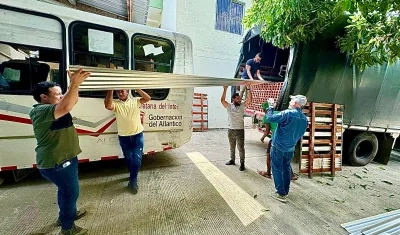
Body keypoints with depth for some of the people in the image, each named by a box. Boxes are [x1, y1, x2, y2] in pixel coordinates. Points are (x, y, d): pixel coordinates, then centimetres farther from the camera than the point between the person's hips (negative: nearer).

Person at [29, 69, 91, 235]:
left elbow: (72, 101, 15)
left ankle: (68, 214, 47)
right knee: (71, 192, 4)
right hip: (56, 163, -10)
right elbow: (65, 107, -43)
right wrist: (74, 84, -41)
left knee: (65, 189, 26)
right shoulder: (41, 111, -24)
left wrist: (74, 84, 1)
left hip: (63, 158, 10)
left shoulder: (50, 108, 8)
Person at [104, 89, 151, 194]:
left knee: (137, 159, -3)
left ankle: (133, 181, 15)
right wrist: (111, 91, -23)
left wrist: (136, 88, -18)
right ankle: (133, 177, 41)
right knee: (128, 159, 17)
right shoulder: (116, 104, -2)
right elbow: (107, 106, -25)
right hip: (124, 137, 1)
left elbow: (148, 98, -13)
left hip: (138, 135, -1)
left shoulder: (135, 101, 1)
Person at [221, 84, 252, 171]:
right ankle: (232, 160, 34)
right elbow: (222, 100, -15)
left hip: (240, 130, -1)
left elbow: (249, 99, -11)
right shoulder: (229, 106, -1)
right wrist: (225, 90, -19)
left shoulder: (242, 106, -1)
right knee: (232, 147, 17)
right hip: (231, 130, 2)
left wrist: (248, 89, -17)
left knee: (241, 148, 4)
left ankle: (242, 163, 16)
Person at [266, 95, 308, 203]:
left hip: (278, 147, -6)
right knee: (286, 168, 20)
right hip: (290, 149, 6)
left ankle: (281, 193, 10)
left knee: (277, 169, 5)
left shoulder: (287, 113, -21)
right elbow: (300, 134, 12)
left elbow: (270, 118, -24)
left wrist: (271, 106, -10)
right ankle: (286, 191, 31)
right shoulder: (305, 119, 2)